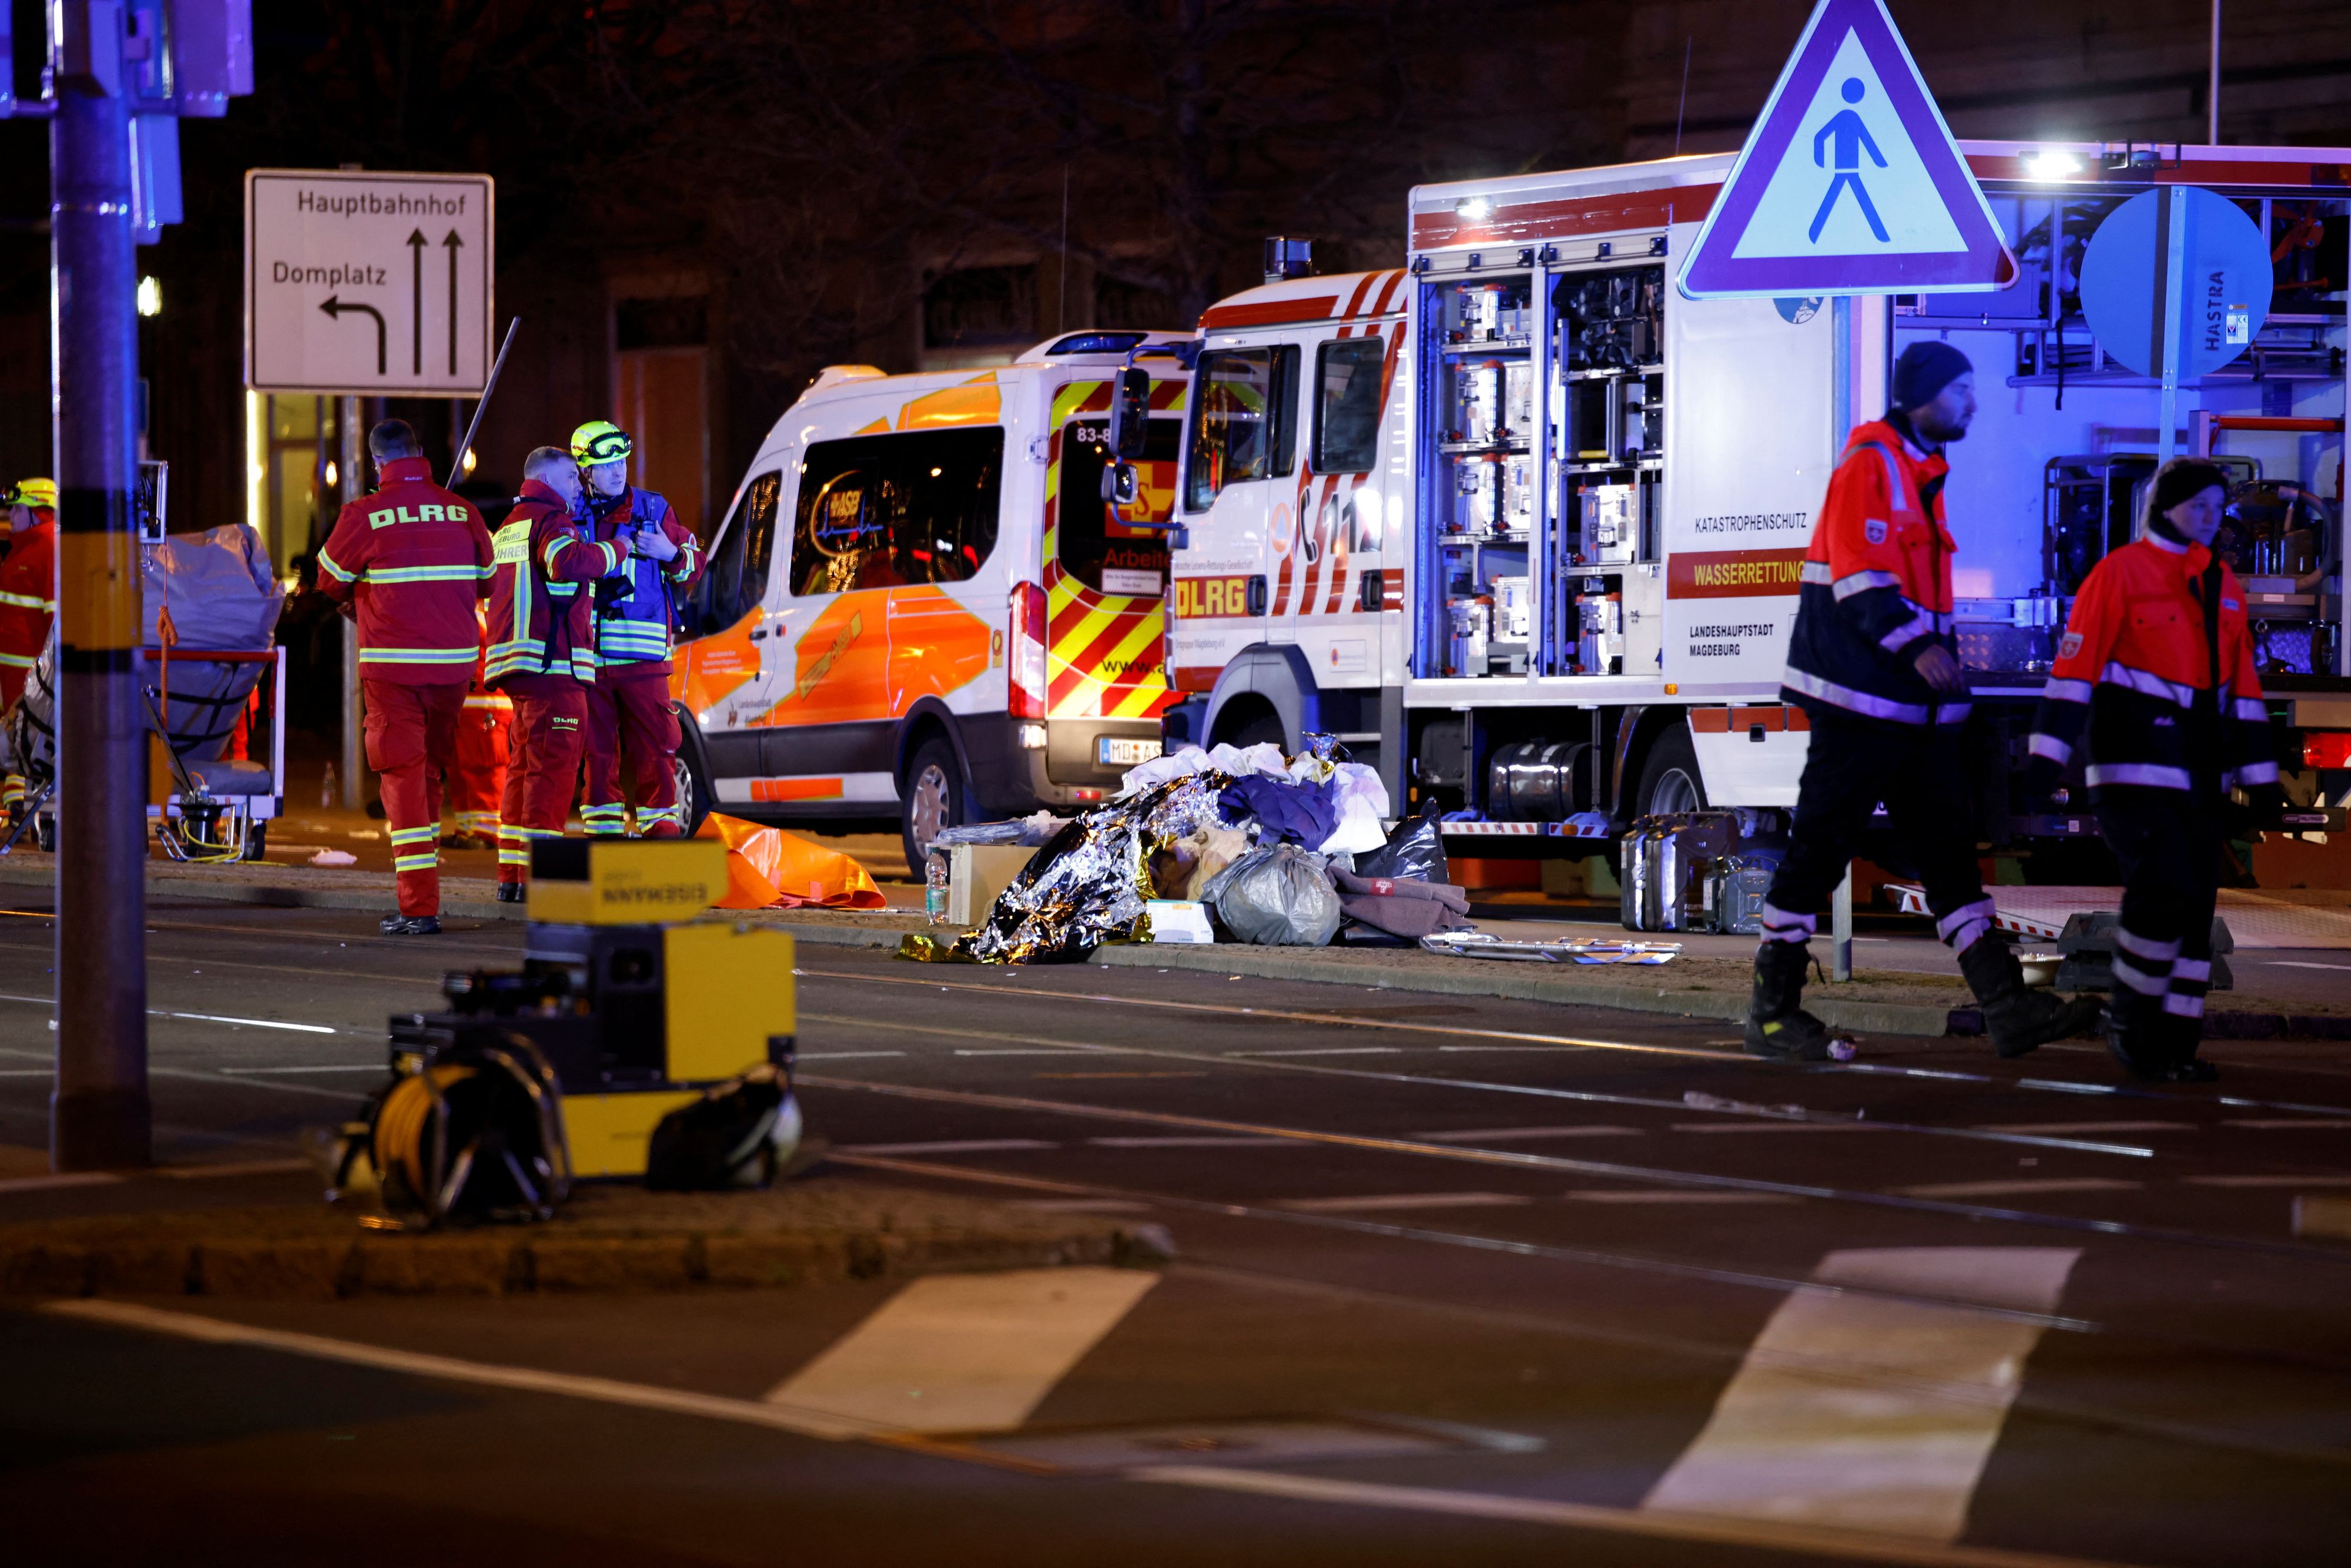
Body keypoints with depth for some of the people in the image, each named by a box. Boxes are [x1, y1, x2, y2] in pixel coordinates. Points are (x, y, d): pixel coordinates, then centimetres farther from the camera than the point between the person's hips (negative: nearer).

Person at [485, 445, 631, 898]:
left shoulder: (509, 526, 24)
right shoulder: (552, 520, -7)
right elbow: (566, 562, -29)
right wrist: (615, 550, -15)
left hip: (515, 661, 10)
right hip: (552, 662, -10)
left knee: (525, 765, 16)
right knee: (553, 764, -10)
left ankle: (511, 874, 16)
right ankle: (537, 875, -16)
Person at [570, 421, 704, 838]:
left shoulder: (653, 510, 8)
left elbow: (694, 566, 13)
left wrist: (671, 554, -7)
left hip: (642, 651, -1)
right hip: (586, 654, 1)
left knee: (654, 741, -5)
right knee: (595, 744, 3)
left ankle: (660, 821, 2)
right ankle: (602, 823, 11)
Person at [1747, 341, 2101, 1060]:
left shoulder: (1922, 471, 19)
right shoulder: (1870, 463, -11)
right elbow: (1859, 574, -20)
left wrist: (1942, 657, 23)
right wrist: (1917, 648, -26)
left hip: (1916, 702, 9)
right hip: (1859, 696, -9)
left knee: (1948, 848, 5)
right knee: (1820, 847, -5)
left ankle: (2007, 1008, 2)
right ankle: (1772, 1011, 1)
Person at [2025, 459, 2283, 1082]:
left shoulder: (2222, 585, 15)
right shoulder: (2121, 573, -6)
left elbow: (2242, 685, 18)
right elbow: (2075, 665, -12)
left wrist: (2261, 776, 16)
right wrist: (2048, 752, -19)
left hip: (2199, 772, 7)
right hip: (2133, 768, -7)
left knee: (2195, 905, 4)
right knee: (2163, 890, -18)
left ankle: (2172, 1045, 9)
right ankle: (2131, 1018, 0)